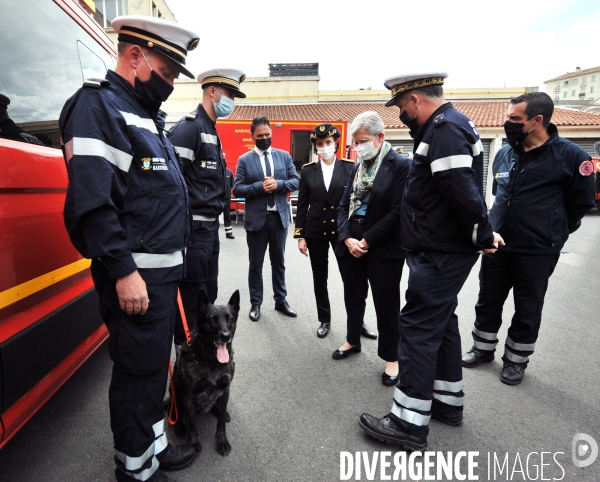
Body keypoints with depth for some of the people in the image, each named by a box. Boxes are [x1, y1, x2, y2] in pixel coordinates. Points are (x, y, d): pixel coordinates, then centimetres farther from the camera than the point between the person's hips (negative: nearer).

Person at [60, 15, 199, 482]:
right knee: (138, 368, 4)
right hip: (135, 273, -10)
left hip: (165, 268, 10)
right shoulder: (97, 104, -9)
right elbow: (92, 200, -20)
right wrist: (124, 271, -22)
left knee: (156, 362, 19)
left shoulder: (146, 114, 19)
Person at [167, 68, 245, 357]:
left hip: (210, 225, 10)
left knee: (208, 292, 18)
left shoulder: (211, 131, 18)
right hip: (194, 227, -10)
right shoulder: (189, 127, -11)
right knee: (191, 296, 0)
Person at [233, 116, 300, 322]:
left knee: (278, 262, 15)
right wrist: (259, 187, -20)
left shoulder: (284, 156, 6)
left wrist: (278, 184, -16)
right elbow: (237, 189, -6)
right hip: (256, 219, -2)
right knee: (256, 264, 9)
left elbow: (295, 181, 2)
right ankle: (255, 303, 23)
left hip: (280, 217, 2)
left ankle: (281, 300, 29)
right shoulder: (244, 160, -1)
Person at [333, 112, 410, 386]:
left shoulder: (401, 166, -8)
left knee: (386, 304, 5)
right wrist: (347, 239, -7)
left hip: (383, 249, -6)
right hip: (350, 246, 6)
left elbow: (398, 212, -16)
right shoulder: (357, 167, 11)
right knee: (353, 298, 18)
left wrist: (367, 241, -16)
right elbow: (344, 205, 9)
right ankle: (353, 341, 40)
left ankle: (391, 357, 23)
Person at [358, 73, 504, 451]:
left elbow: (462, 192, -25)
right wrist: (481, 233, 13)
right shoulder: (447, 125, 17)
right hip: (443, 250, 11)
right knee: (441, 322, 17)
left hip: (441, 253, -11)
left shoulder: (445, 129, -17)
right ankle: (448, 402, 32)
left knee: (418, 328, -5)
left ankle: (410, 423, 6)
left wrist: (482, 236, -12)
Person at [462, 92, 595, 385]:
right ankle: (483, 348, 34)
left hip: (537, 253, -4)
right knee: (488, 301, 14)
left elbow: (582, 202, 2)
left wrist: (552, 233, 10)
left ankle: (516, 360, 30)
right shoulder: (504, 153, 3)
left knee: (527, 310, 11)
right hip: (496, 246, 5)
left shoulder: (570, 156, -11)